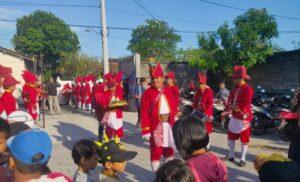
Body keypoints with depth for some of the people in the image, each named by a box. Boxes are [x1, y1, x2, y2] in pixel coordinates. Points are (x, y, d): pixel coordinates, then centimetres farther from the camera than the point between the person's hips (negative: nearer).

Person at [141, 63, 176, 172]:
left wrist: (173, 124, 8)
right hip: (156, 126, -5)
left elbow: (172, 108, 12)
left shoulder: (168, 92, 8)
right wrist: (146, 130, -15)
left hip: (169, 125, 5)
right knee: (156, 151, 4)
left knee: (169, 149, 16)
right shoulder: (148, 93, -7)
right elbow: (144, 113, -11)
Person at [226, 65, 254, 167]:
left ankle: (243, 159, 15)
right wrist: (231, 105, -11)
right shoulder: (236, 88, 9)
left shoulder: (248, 89, -17)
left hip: (243, 118, -9)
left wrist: (234, 107, -11)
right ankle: (231, 156, 31)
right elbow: (230, 99, 10)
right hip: (234, 117, 9)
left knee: (244, 140, 5)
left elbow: (245, 105, -22)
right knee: (231, 137, 17)